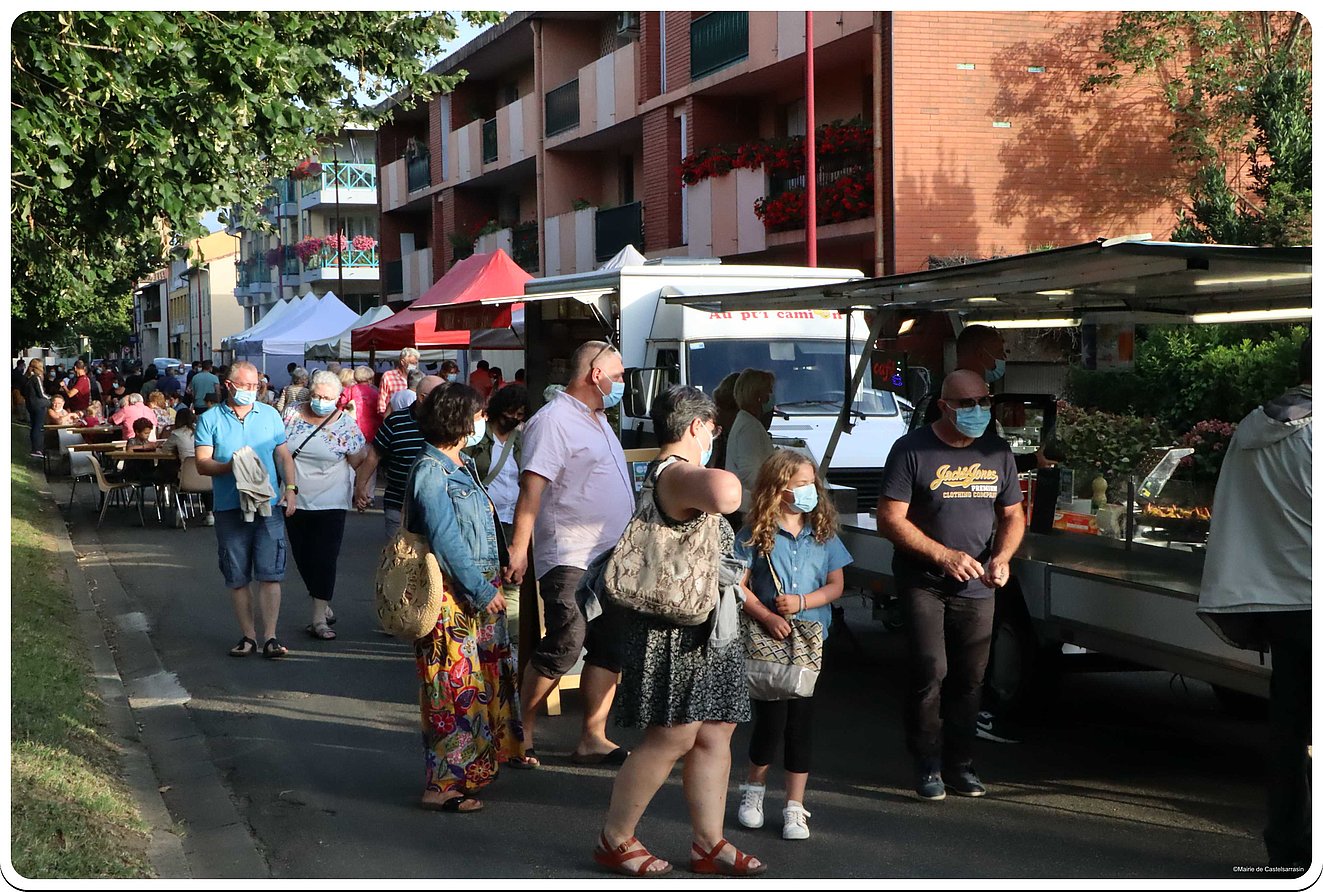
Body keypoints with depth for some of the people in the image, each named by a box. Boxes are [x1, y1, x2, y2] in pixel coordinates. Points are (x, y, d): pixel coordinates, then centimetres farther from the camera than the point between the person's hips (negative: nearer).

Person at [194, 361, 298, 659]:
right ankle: (248, 635, 14)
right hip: (230, 509, 0)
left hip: (269, 505, 0)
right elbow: (202, 463, -2)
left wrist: (290, 488, -1)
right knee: (237, 578, 5)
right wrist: (229, 466, -20)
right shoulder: (210, 419, 4)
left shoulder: (269, 415, 11)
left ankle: (269, 636, -1)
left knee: (270, 574, -5)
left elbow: (284, 455, 12)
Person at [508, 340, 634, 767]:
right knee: (563, 648, -8)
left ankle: (592, 738, 12)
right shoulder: (553, 420, -12)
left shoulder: (597, 419, 18)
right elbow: (531, 488, -19)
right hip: (570, 559, -9)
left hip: (610, 556, 9)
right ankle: (519, 729, 6)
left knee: (609, 649, 7)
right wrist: (519, 547, -25)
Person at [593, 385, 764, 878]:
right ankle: (615, 839, 5)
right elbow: (727, 495, -40)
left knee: (714, 734, 9)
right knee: (672, 738, -7)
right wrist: (724, 481, -18)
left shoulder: (663, 473, 18)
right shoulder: (677, 474, -18)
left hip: (705, 629, 11)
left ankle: (710, 843, 14)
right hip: (675, 629, -11)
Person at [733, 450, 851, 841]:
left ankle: (794, 807, 13)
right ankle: (754, 788, 28)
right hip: (766, 641, -2)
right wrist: (767, 617, -19)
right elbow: (739, 586, -7)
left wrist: (802, 602, -12)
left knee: (801, 721, 5)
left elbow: (836, 585, 4)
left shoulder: (822, 534, 4)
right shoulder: (755, 535, -6)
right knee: (770, 721, 1)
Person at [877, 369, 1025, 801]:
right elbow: (890, 519, -11)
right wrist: (944, 555, -18)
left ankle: (960, 765, 17)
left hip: (976, 588, 4)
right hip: (923, 583, -4)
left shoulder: (998, 454, 8)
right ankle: (928, 766, 2)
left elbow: (1012, 515, 15)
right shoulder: (912, 450, -8)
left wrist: (1001, 557, -6)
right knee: (931, 672, -10)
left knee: (969, 679, 6)